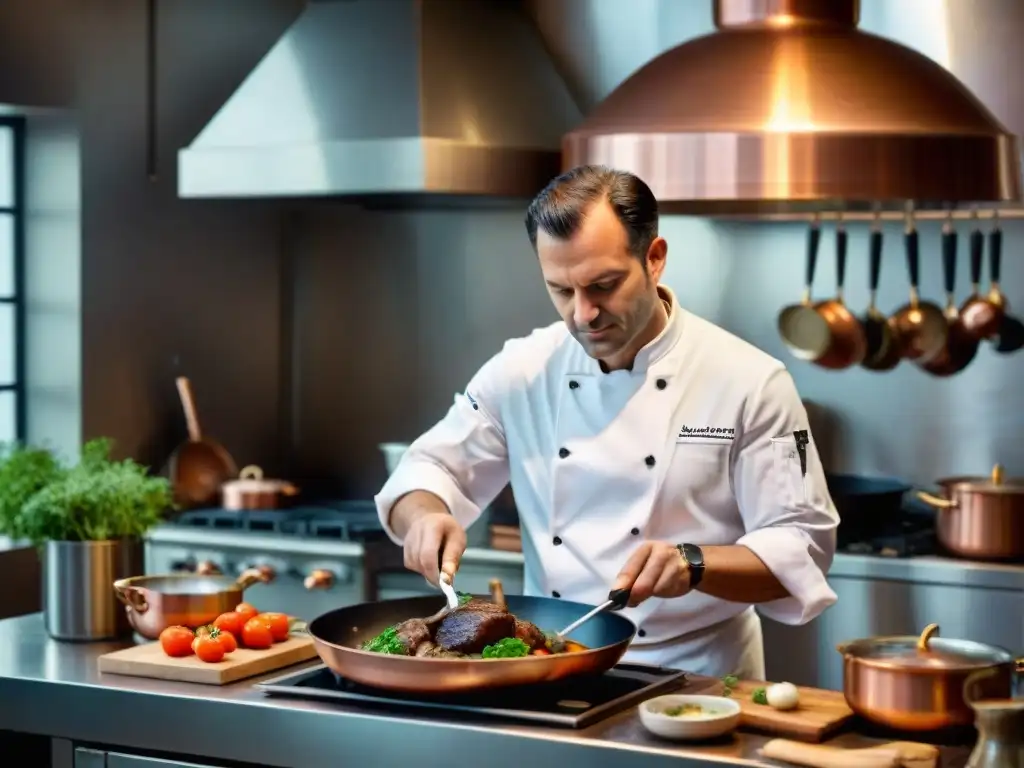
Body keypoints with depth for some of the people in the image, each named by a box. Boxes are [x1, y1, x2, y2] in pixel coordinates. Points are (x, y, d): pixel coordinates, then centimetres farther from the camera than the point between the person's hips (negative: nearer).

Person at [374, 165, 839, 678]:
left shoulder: (749, 382, -6)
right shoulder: (521, 370, 4)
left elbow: (801, 549, -5)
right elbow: (427, 470, 14)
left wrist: (693, 565, -22)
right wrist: (426, 516, -9)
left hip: (695, 679, -3)